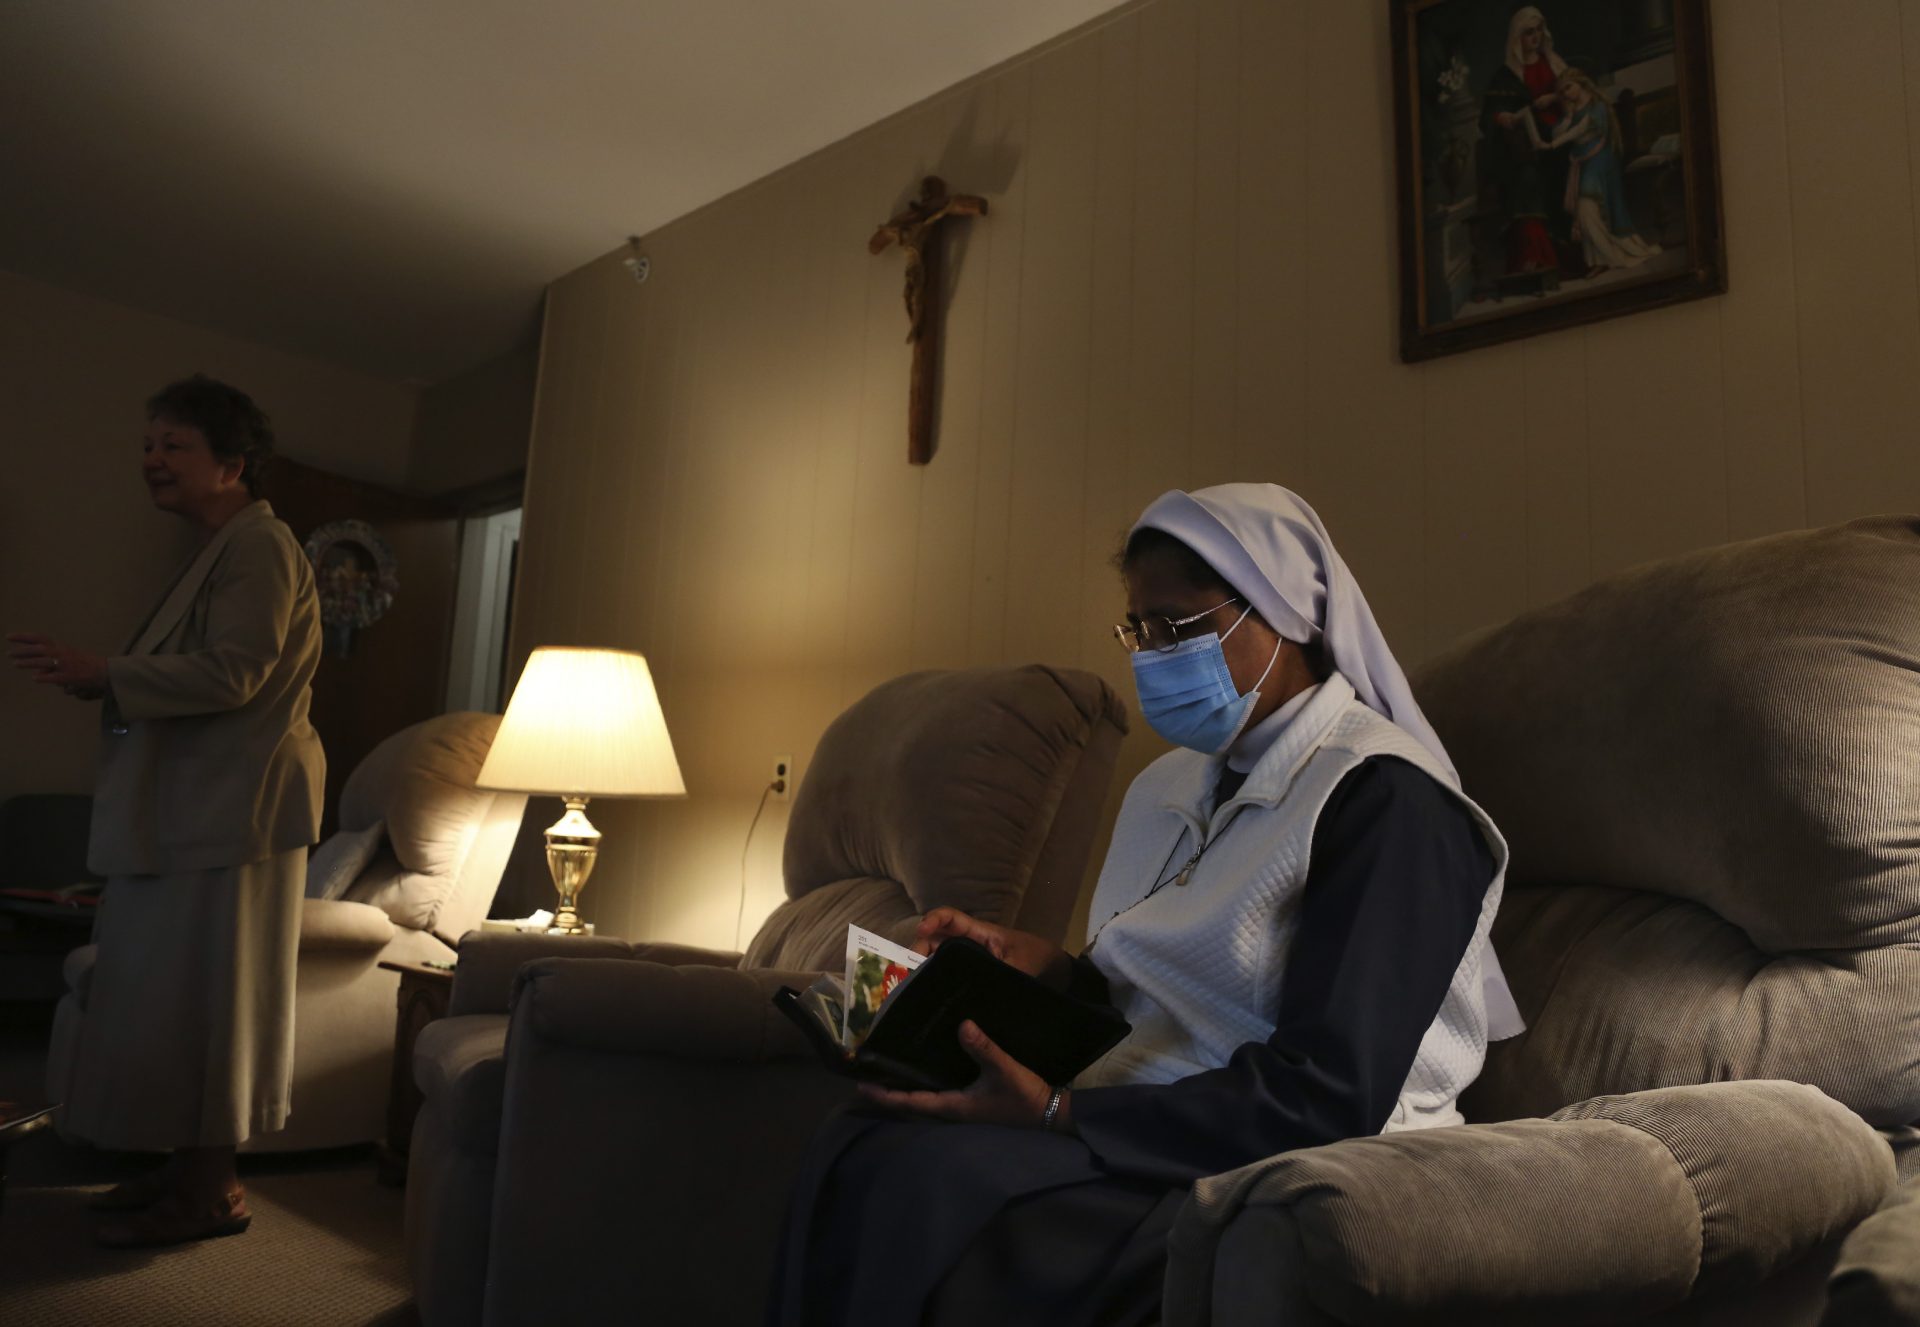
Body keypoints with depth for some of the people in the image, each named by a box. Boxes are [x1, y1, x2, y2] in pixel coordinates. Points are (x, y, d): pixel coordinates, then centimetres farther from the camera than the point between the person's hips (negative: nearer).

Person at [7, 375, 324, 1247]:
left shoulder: (259, 547, -13)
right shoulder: (220, 551, 20)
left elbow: (231, 675, -23)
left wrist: (100, 676, -19)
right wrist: (99, 682, 9)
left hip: (232, 811, -10)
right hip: (195, 808, 10)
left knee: (200, 997, -4)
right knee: (177, 995, 14)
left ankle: (212, 1193, 7)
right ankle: (188, 1167, 25)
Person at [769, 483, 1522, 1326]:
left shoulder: (1384, 800, -12)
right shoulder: (1172, 785, 14)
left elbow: (1330, 1097, -19)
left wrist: (1054, 1111, -23)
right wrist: (1054, 973, 0)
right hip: (1144, 1123, 7)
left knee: (927, 1185, -28)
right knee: (860, 1150, -21)